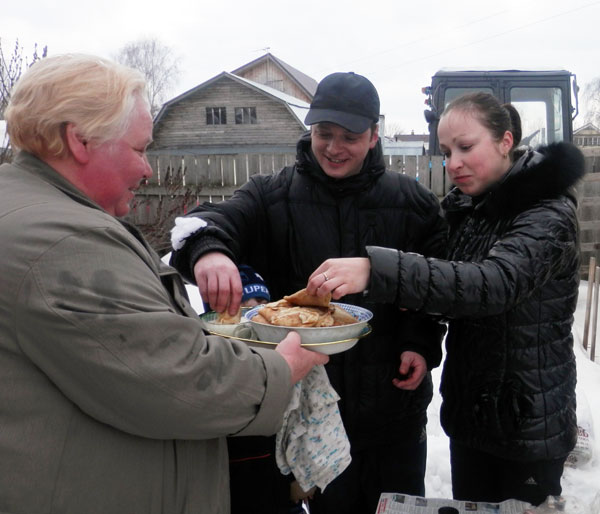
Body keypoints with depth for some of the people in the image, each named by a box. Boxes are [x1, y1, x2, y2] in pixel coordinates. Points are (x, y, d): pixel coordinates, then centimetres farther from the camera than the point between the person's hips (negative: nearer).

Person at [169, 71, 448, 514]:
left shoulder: (413, 202, 0)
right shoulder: (273, 198, -3)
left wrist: (422, 345, -11)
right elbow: (221, 218, -20)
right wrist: (207, 247, -42)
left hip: (395, 404, 1)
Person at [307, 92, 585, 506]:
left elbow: (491, 284, -37)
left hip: (529, 421, -6)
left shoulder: (549, 214, -18)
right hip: (468, 408, 6)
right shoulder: (466, 208, 4)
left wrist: (374, 269, -48)